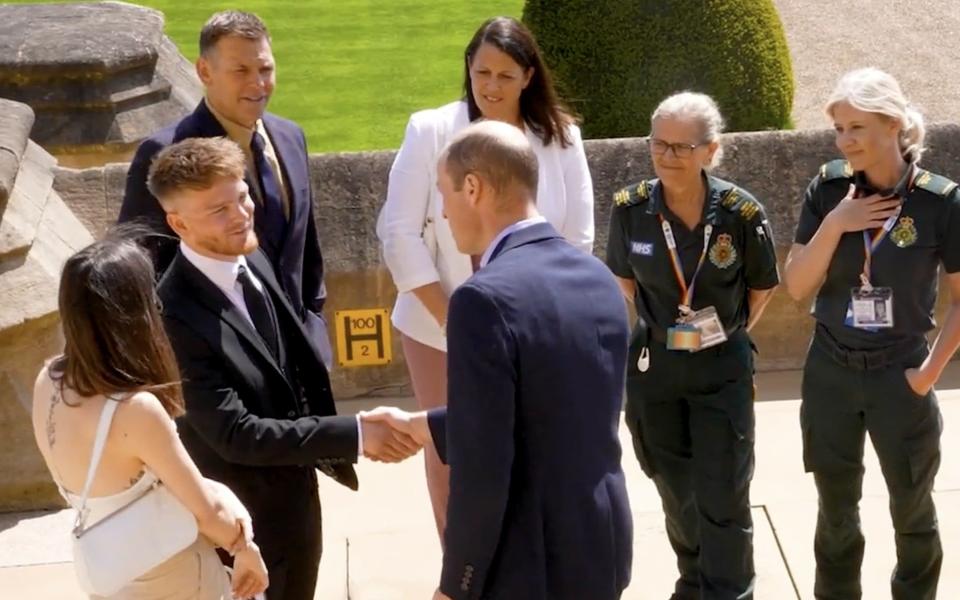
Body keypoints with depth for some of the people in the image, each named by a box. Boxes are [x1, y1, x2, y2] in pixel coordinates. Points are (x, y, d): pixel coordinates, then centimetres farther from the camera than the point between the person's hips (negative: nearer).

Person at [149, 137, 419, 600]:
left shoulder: (252, 260, -4)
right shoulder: (176, 315, -29)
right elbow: (236, 433, -29)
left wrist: (332, 448, 8)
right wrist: (354, 435, -29)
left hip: (297, 488, 8)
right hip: (245, 512, -7)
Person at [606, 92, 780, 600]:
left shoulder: (741, 213, -17)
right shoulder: (630, 209, -12)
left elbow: (762, 289, 1)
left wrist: (724, 332, 6)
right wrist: (662, 329, 8)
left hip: (722, 371, -3)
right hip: (654, 368, 3)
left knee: (723, 499, 2)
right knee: (677, 493, 19)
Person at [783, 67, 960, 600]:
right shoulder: (828, 190, -7)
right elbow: (796, 286, -8)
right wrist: (833, 225, -21)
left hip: (899, 374, -2)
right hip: (830, 371, 2)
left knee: (912, 510, 15)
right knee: (836, 509, 16)